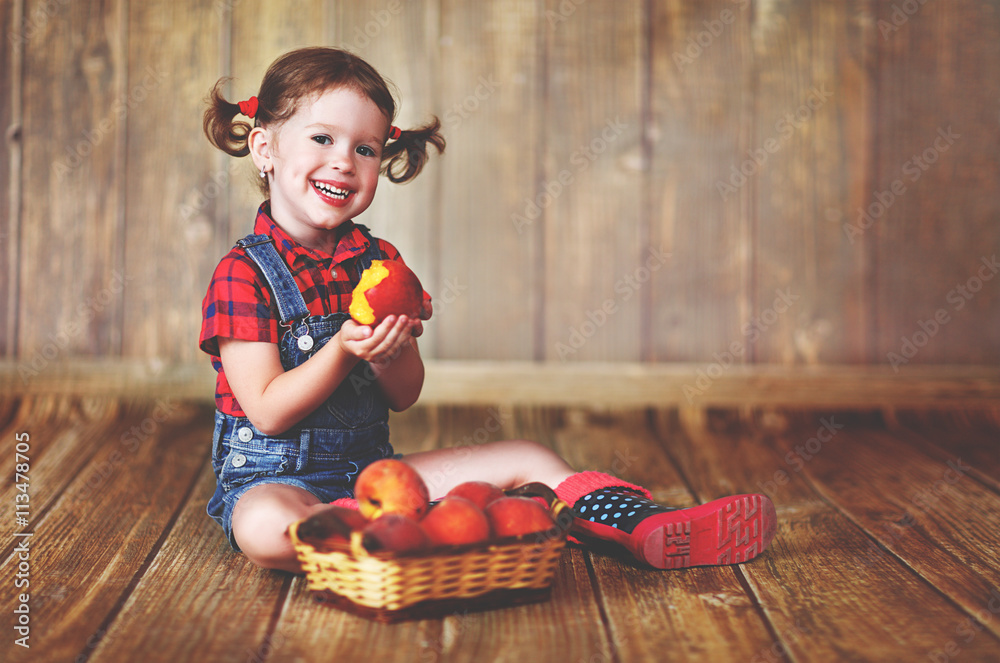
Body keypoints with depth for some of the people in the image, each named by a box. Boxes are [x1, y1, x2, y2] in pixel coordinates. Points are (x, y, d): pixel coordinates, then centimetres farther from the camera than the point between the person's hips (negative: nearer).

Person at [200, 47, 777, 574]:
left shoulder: (379, 260, 6)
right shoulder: (243, 274, -12)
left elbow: (407, 396, 4)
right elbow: (268, 413, -16)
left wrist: (391, 354, -19)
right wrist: (343, 351, -29)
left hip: (370, 468, 6)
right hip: (272, 478, -6)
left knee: (527, 459, -1)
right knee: (266, 529, -42)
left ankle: (649, 529, -8)